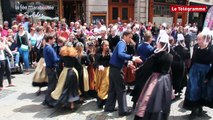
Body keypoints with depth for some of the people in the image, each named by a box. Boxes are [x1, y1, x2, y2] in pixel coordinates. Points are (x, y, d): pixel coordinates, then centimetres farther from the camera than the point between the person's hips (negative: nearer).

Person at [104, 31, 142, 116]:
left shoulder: (121, 43, 16)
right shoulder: (122, 43, -13)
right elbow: (120, 54, -34)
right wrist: (133, 58, -36)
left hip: (114, 68, 10)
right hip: (116, 69, -10)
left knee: (113, 88, 16)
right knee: (121, 89, -2)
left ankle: (109, 107, 25)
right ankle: (123, 110, 6)